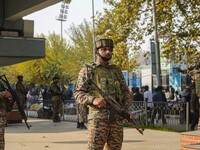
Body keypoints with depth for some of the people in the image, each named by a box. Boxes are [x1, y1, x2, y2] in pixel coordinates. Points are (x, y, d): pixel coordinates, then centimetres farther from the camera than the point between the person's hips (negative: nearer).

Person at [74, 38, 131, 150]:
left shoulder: (117, 70, 18)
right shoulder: (88, 70, 5)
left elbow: (126, 92, 20)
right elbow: (78, 93, -1)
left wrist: (126, 108, 2)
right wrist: (93, 100, -20)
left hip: (118, 118, 5)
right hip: (98, 117, -4)